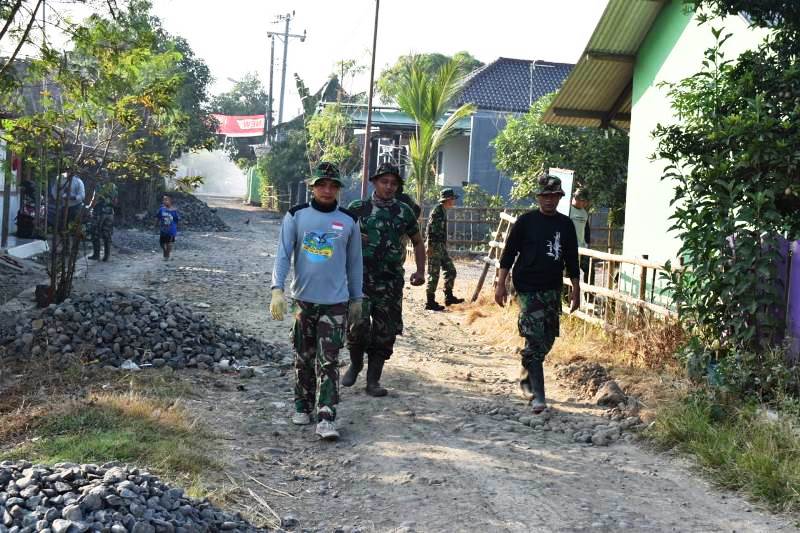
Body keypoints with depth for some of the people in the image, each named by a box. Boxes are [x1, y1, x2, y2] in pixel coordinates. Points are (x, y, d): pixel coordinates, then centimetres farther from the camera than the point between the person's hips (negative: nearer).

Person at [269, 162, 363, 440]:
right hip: (303, 299, 1)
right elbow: (283, 254, -4)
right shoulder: (296, 216, 0)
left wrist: (356, 299, 13)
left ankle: (326, 418, -7)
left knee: (328, 362, -5)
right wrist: (277, 289, -16)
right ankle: (302, 408, 28)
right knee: (304, 359, 12)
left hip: (336, 302, -1)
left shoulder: (348, 221, 4)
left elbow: (354, 262, 10)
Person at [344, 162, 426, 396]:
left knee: (385, 333, 2)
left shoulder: (404, 211, 8)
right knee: (358, 326, -13)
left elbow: (417, 242, 17)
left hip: (391, 282, 2)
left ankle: (373, 380, 14)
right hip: (361, 278, -2)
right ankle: (355, 363, 16)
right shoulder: (358, 208, 3)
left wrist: (420, 271, 5)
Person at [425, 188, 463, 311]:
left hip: (442, 247, 10)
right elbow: (430, 229, -20)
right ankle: (430, 302, 0)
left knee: (450, 270, 12)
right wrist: (430, 246, -23)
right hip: (435, 247, -10)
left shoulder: (443, 211, 15)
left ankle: (449, 297, 20)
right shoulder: (437, 211, -14)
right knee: (434, 275, -5)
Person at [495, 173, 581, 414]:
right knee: (535, 339, -12)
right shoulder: (526, 221, -3)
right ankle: (537, 395, -11)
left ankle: (526, 378, 32)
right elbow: (509, 253, -1)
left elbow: (572, 260, 14)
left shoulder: (566, 224, 9)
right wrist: (501, 284, -5)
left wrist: (576, 290, 12)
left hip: (552, 290, 5)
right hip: (528, 288, -5)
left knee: (547, 338, 9)